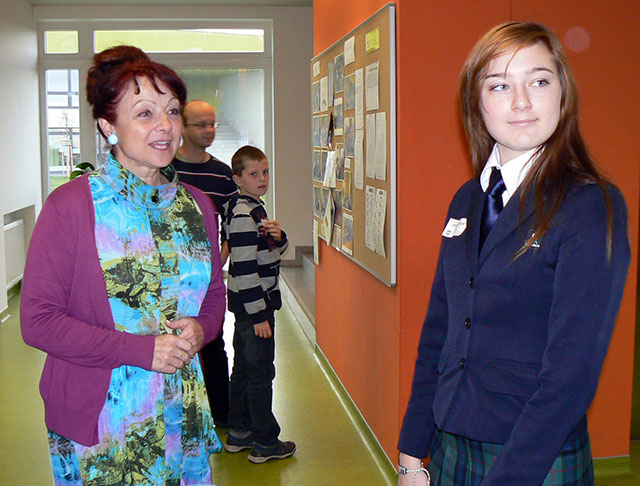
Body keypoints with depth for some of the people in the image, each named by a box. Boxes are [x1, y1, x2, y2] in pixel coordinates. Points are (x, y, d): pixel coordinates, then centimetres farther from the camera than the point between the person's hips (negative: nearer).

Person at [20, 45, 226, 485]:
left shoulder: (197, 205, 6)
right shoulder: (71, 205, -11)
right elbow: (38, 320, -13)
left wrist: (201, 329, -7)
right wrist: (140, 349, -19)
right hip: (99, 421, -4)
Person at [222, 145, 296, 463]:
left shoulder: (254, 209, 12)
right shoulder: (243, 216, -19)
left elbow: (272, 254, 19)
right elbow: (244, 268, -24)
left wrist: (278, 236, -4)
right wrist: (259, 315, -23)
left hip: (248, 305, 10)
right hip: (253, 305, -10)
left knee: (243, 370, 17)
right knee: (261, 374, -1)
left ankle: (238, 434, 28)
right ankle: (264, 443, 10)